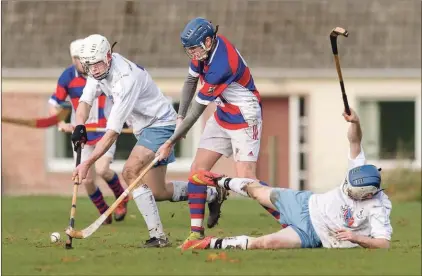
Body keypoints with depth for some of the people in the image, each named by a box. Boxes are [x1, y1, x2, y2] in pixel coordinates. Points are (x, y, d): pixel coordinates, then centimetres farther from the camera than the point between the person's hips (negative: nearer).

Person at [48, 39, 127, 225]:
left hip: (106, 131, -2)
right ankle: (104, 213, 23)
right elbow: (54, 105, -5)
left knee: (102, 170, -20)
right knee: (87, 180, -1)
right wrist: (60, 123, -20)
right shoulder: (68, 77, -11)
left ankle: (121, 198, 10)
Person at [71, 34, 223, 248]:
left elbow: (113, 131, -34)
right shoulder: (100, 67, -6)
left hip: (160, 124, -10)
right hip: (145, 129, 10)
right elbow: (85, 101, -4)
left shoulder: (126, 79, -32)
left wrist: (88, 163, -37)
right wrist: (79, 126, -27)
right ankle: (211, 193, 34)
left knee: (130, 172, -29)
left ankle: (158, 235, -26)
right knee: (158, 193, 13)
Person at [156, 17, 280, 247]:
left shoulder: (221, 66, -33)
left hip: (244, 121, -9)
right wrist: (180, 117, 5)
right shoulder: (205, 49, -9)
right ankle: (196, 233, 6)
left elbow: (197, 109, -26)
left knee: (246, 181, -17)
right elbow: (191, 80, 10)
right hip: (223, 116, 9)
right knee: (198, 169, 3)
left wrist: (170, 143, -18)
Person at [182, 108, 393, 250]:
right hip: (307, 204, 5)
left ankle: (213, 244, -6)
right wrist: (355, 123, -37)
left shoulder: (377, 211, -29)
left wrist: (355, 238, -44)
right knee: (256, 190, 16)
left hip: (312, 234, -5)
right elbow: (355, 143, -18)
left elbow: (384, 244, -34)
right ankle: (222, 182, 48)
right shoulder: (359, 175, -16)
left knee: (264, 243, -23)